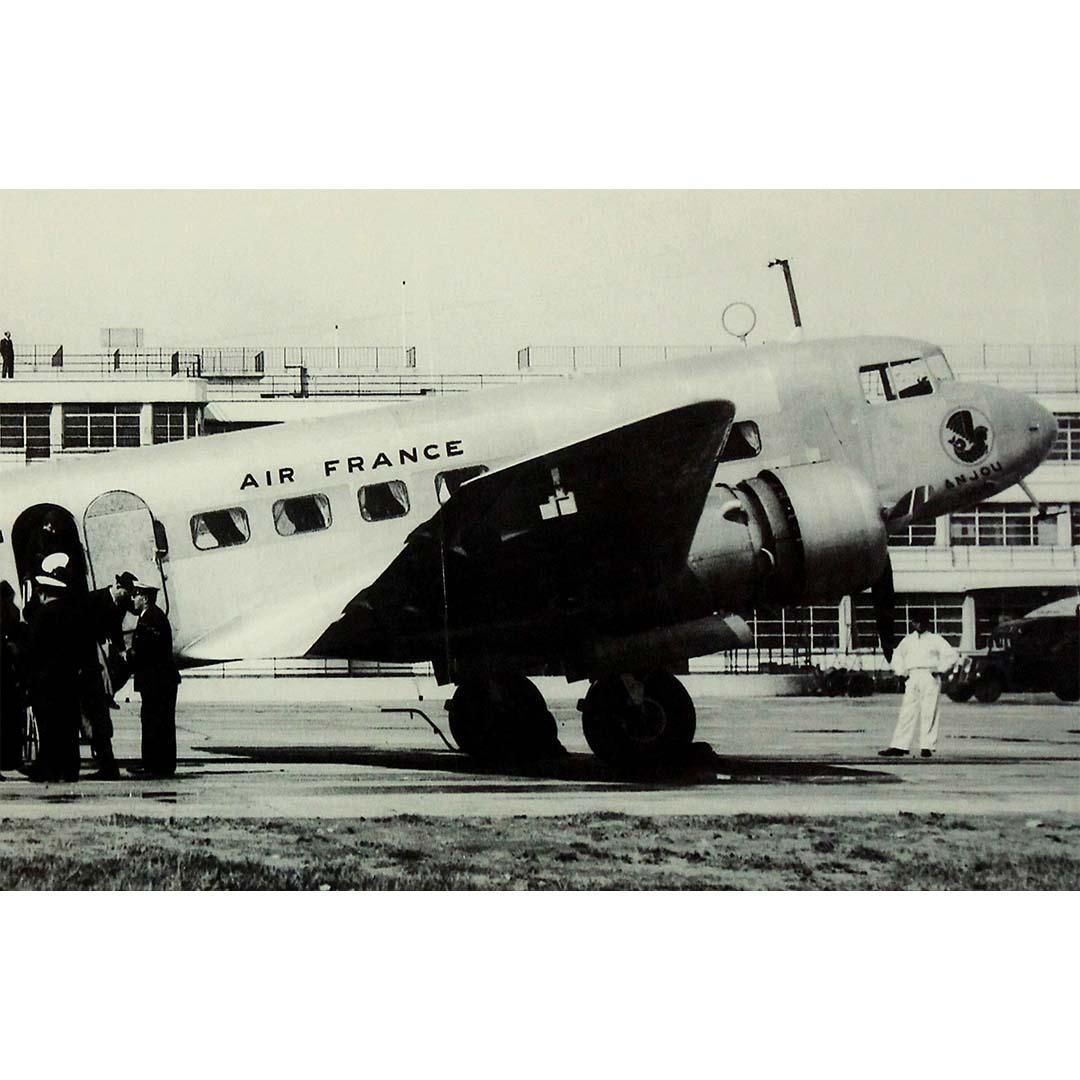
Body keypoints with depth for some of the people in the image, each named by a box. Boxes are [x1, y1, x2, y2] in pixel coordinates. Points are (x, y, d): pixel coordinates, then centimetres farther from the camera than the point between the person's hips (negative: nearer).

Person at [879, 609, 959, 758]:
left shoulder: (935, 640, 7)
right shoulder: (908, 640, 18)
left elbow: (952, 655, 3)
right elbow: (897, 655, 30)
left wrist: (939, 669, -5)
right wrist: (900, 671, 14)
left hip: (930, 677, -3)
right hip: (912, 677, 3)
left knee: (929, 712, -6)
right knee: (906, 712, -2)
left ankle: (927, 746, -4)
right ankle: (899, 746, -4)